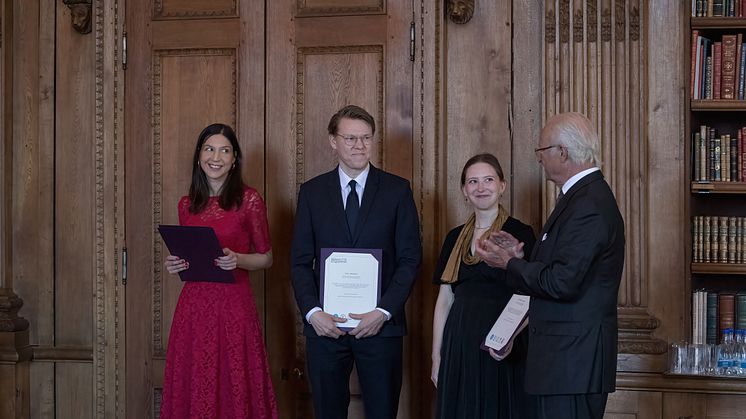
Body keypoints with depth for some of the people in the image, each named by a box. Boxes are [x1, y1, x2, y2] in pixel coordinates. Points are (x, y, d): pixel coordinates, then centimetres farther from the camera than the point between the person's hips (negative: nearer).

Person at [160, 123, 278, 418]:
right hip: (193, 305, 4)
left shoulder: (249, 200, -2)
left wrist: (237, 260, -14)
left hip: (233, 305, -4)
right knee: (193, 389, 5)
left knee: (233, 387, -1)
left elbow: (266, 258, 3)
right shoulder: (187, 205, 10)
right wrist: (174, 265, 0)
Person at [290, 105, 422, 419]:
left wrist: (384, 311, -11)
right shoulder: (311, 192, 7)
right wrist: (312, 312, -10)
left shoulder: (397, 190, 3)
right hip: (325, 324, 1)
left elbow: (410, 259, 0)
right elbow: (300, 261, 5)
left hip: (380, 324, -1)